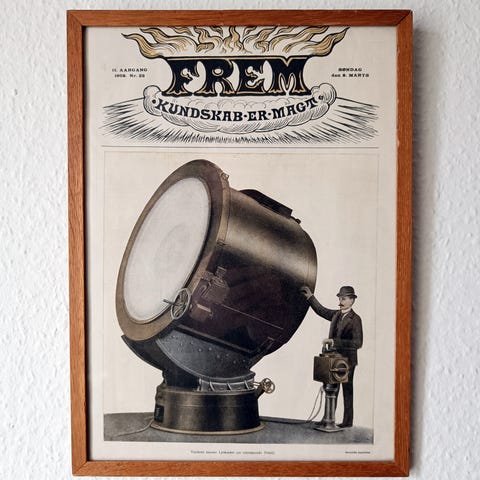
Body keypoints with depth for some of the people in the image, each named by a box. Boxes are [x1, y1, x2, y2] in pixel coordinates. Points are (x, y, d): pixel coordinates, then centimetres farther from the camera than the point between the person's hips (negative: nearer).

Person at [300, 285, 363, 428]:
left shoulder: (355, 319, -14)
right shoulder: (336, 314, 8)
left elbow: (357, 343, -22)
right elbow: (321, 310, 23)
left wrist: (335, 341, -27)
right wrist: (310, 297, 14)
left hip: (347, 360, -7)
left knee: (347, 391, 6)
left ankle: (347, 421, 18)